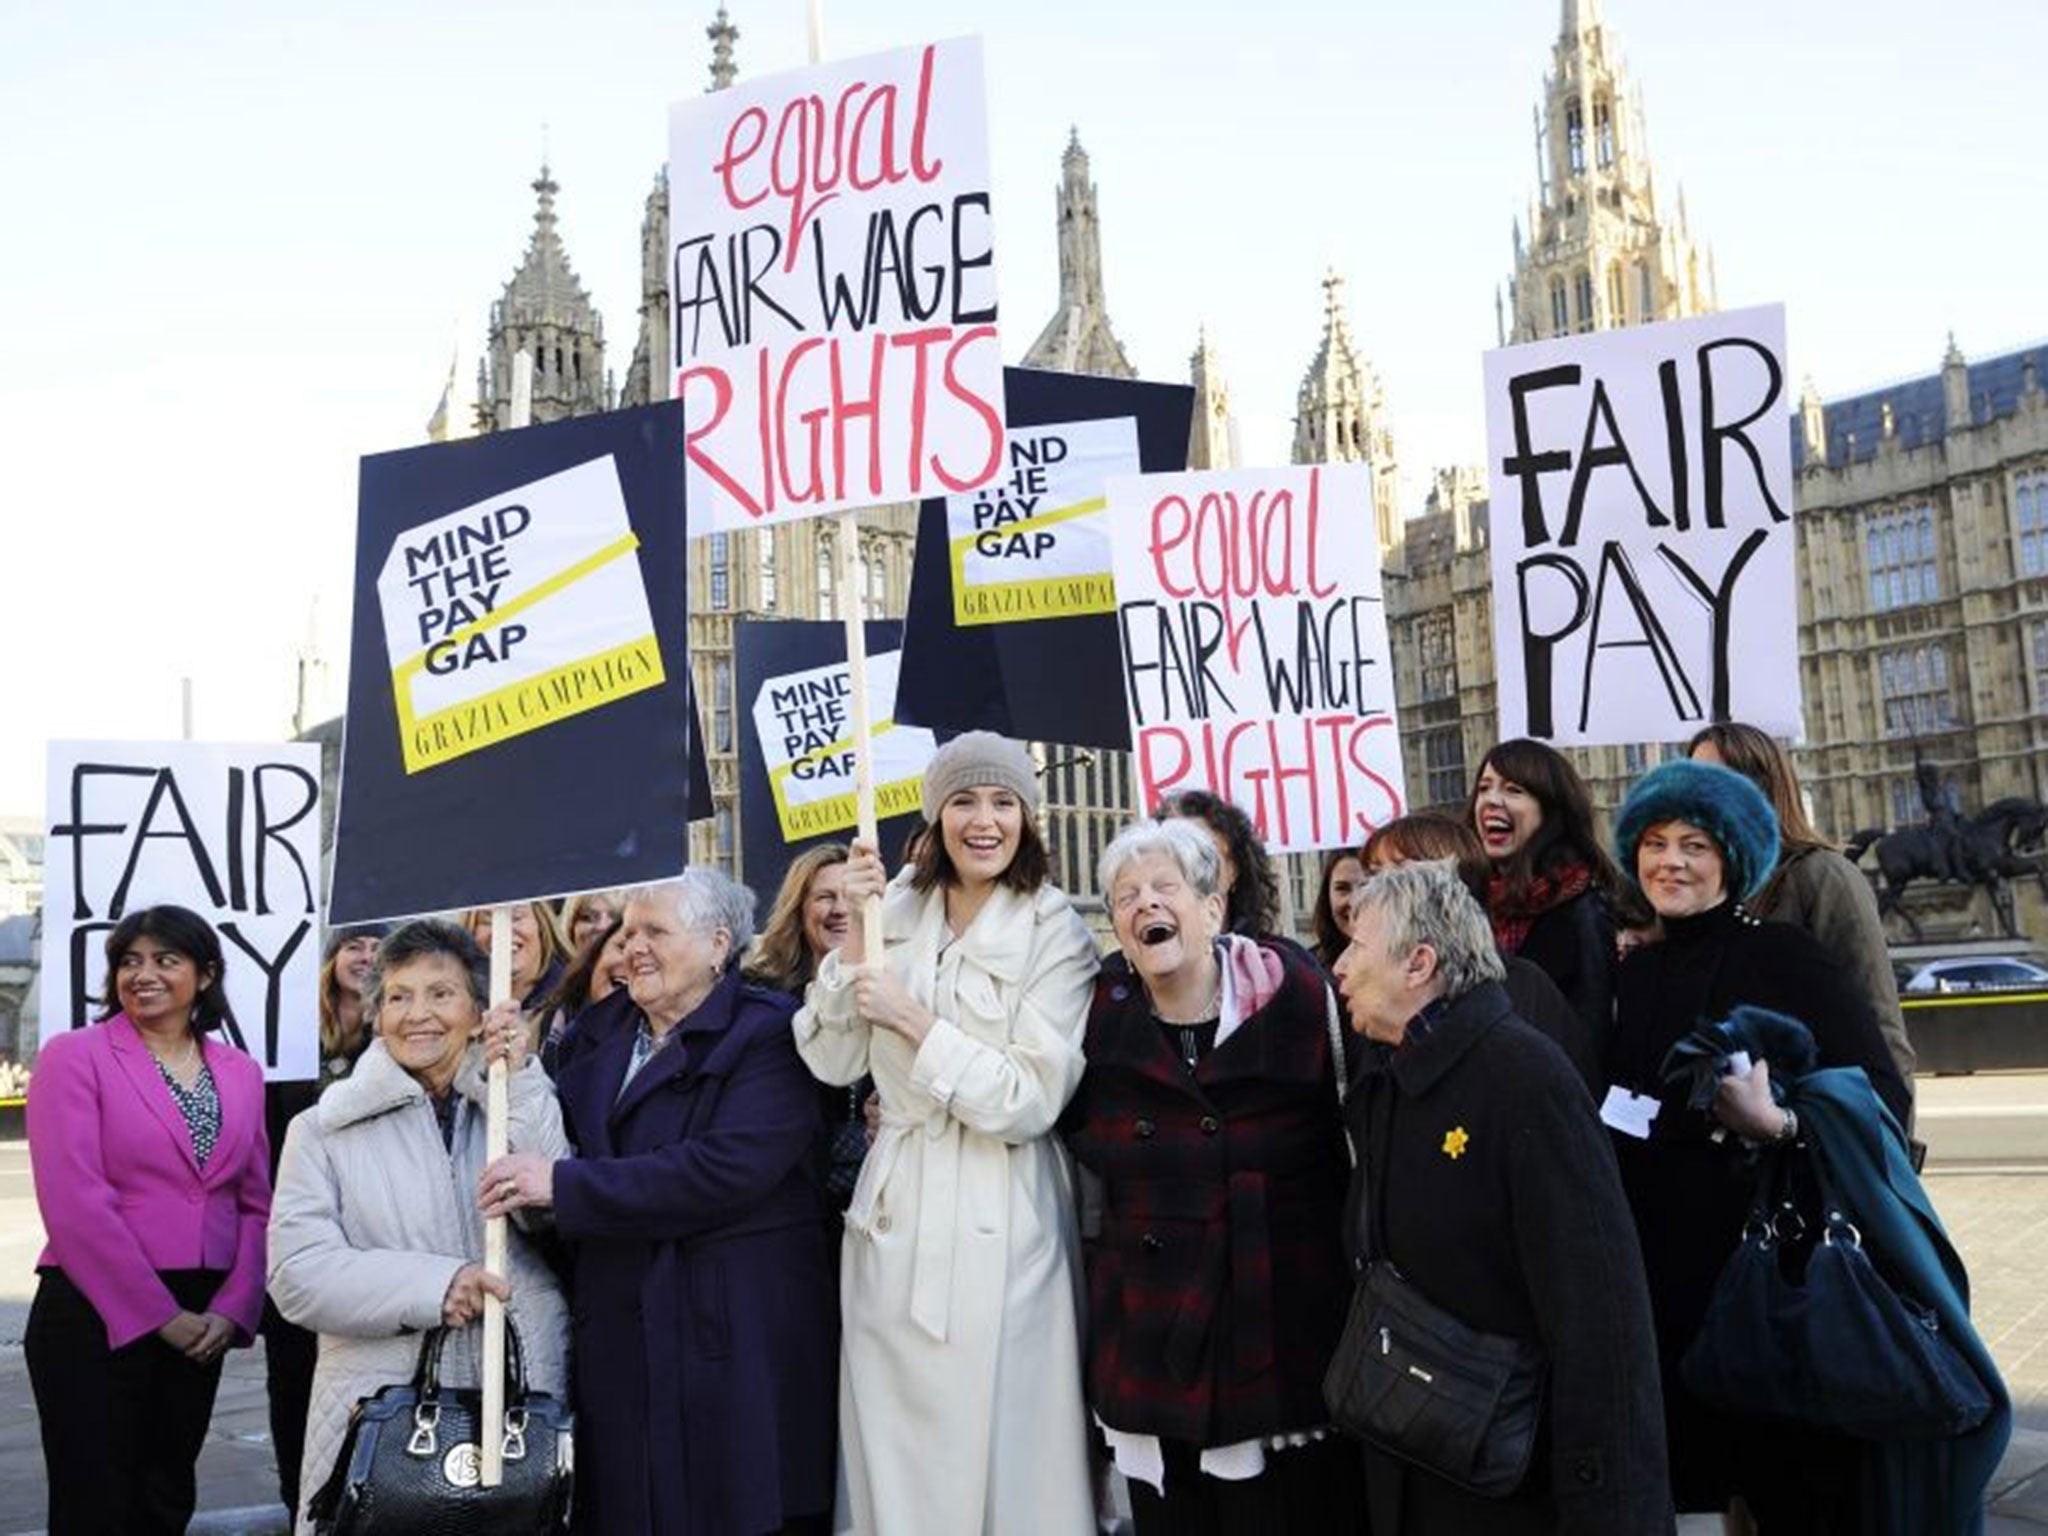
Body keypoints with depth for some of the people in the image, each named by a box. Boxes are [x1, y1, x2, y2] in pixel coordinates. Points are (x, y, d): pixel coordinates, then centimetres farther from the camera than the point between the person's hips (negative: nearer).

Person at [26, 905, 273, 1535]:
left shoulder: (241, 1073, 10)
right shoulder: (75, 1055, -4)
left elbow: (255, 1206, 11)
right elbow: (74, 1203, -12)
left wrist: (232, 1311, -4)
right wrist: (158, 1315, -13)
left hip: (199, 1324, 5)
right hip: (96, 1316, -5)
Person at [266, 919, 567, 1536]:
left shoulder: (520, 1106, 10)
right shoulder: (324, 1130, 6)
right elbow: (296, 1273, -4)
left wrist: (518, 1081, -11)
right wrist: (432, 1285, -15)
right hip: (379, 1414, -1)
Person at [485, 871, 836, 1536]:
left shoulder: (769, 1032, -8)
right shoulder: (597, 1032, 14)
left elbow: (727, 1170, -21)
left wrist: (562, 1184, -19)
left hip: (733, 1332, -5)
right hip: (617, 1329, 6)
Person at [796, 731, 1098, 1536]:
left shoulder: (1055, 934, -9)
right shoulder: (898, 912, 5)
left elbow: (1029, 1103, -15)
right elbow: (832, 1062, 1)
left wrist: (912, 1018, -16)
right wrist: (855, 934, -10)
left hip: (996, 1223, -4)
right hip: (892, 1206, 4)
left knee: (993, 1446, 5)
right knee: (890, 1446, 14)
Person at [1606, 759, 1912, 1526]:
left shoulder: (1784, 955, -8)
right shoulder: (1631, 974, 8)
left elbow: (1883, 1096, -14)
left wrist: (1777, 1123, -29)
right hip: (1663, 1264, 5)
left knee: (1801, 1489, 3)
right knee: (1686, 1466, 10)